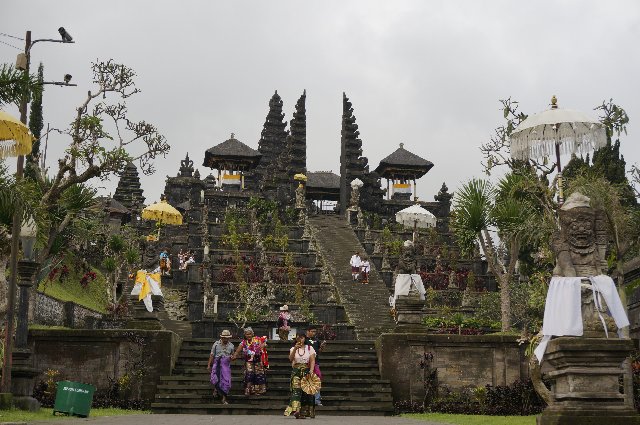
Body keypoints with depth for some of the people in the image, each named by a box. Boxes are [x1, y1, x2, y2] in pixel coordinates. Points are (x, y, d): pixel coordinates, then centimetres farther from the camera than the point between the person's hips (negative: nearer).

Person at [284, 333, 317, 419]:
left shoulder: (309, 348, 7)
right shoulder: (293, 349, 10)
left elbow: (312, 361, -1)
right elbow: (291, 359, -8)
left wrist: (311, 371, -16)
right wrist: (295, 349, -21)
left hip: (306, 372, 0)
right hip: (296, 372, 0)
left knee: (306, 391, -1)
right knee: (296, 389, -17)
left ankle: (304, 412, 9)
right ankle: (296, 410, -30)